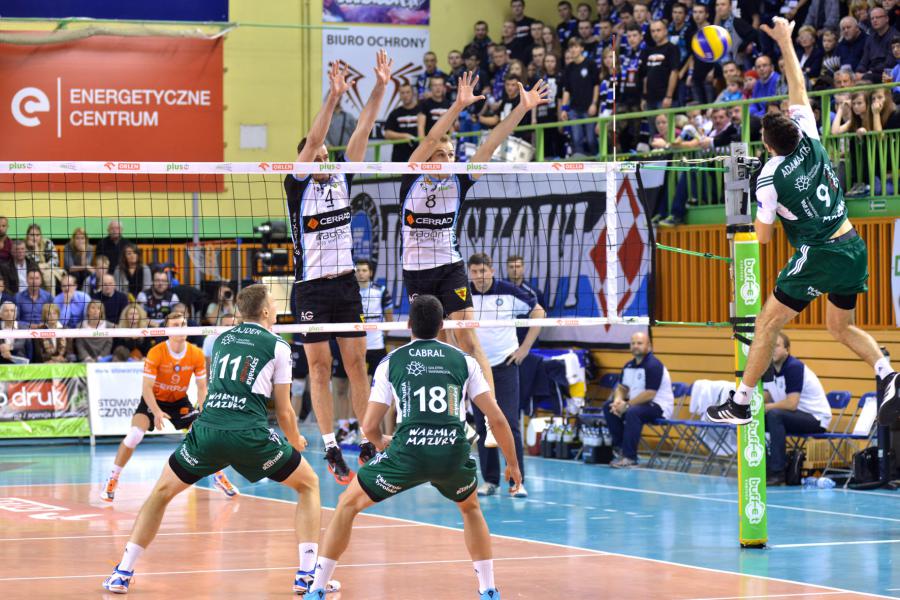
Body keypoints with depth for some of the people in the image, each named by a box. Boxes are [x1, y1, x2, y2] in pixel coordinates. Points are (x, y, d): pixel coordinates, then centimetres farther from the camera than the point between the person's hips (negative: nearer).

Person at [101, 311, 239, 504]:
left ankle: (219, 477, 13)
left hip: (180, 401, 3)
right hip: (154, 400, -3)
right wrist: (157, 412, -38)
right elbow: (146, 388, -24)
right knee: (134, 434, -23)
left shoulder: (196, 354, -15)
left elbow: (202, 387, -8)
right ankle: (112, 480, -8)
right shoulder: (156, 353, -24)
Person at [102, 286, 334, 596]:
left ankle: (122, 573, 15)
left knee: (162, 491, 23)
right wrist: (296, 441, 30)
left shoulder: (221, 339, 21)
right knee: (309, 484, 18)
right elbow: (284, 411, 11)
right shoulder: (277, 346, 9)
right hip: (250, 433, -3)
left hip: (207, 430, 3)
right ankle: (307, 574, 7)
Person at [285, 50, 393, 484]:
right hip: (311, 288, -4)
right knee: (320, 368, -1)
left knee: (357, 363, 5)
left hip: (346, 283, 4)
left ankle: (369, 443, 8)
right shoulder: (297, 185, -4)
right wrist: (334, 96, -28)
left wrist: (380, 88, -7)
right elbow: (311, 141, -18)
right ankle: (331, 449, 1)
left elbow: (362, 132, 2)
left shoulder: (341, 180, 8)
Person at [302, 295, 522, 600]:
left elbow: (369, 426, 11)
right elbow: (497, 418, 11)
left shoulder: (391, 362, 13)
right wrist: (512, 464, 23)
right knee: (470, 507, 34)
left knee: (348, 504, 19)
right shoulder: (464, 361, 15)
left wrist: (382, 442, 34)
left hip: (408, 451, -2)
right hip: (454, 452, 2)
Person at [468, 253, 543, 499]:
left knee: (509, 423, -8)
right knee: (482, 426, 3)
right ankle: (490, 480, 11)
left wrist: (525, 347, -1)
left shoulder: (509, 292, -8)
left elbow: (538, 312, 3)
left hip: (505, 365, -2)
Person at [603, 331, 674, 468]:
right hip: (637, 402, 9)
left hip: (659, 406, -9)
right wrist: (618, 400, -8)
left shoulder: (653, 365, -17)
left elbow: (649, 395, -23)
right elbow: (621, 388, 16)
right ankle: (620, 447, -3)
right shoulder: (629, 366, 9)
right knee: (608, 407, -1)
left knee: (632, 412, -35)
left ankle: (629, 458, -33)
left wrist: (627, 405, -21)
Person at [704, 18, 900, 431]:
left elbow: (763, 237, -4)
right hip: (854, 248, 7)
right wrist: (785, 42, 19)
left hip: (819, 258, -7)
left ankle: (740, 404, 5)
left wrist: (763, 213, 16)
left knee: (767, 324, 4)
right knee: (840, 328, 21)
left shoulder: (770, 177, -12)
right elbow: (798, 89, 14)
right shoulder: (810, 141, 0)